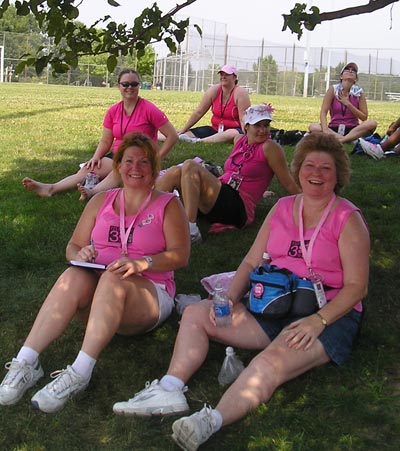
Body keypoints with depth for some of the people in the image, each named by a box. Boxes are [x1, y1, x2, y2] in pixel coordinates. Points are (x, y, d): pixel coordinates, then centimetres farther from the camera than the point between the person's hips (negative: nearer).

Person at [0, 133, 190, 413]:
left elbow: (180, 255, -5)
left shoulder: (168, 205, 7)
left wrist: (141, 263, -23)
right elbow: (73, 246, 17)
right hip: (96, 298, 3)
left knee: (112, 279, -37)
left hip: (148, 296, -3)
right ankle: (25, 363, -38)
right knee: (74, 277, -32)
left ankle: (80, 372, -43)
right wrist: (79, 255, -9)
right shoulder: (101, 201, 18)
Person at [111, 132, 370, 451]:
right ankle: (170, 389, -23)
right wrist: (230, 298, -7)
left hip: (331, 315, -7)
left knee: (272, 362, -37)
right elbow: (251, 262, 11)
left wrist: (317, 320, -24)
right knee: (195, 313, -5)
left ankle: (212, 421, -52)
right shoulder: (283, 208, 12)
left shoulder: (348, 219, -5)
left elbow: (356, 287, -10)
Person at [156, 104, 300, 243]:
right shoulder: (239, 140, 16)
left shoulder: (269, 147, -3)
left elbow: (288, 183, 1)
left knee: (189, 166, -24)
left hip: (238, 209, -7)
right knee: (175, 172, -11)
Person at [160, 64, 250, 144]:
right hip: (215, 130, 5)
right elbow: (199, 112, 3)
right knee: (188, 133, -10)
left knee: (232, 134, -42)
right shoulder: (214, 90, -1)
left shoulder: (240, 93, -13)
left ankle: (197, 141, -46)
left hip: (235, 130, -5)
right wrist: (184, 129, 2)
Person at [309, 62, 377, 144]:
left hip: (353, 130, 1)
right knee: (312, 127, -28)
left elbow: (364, 117, 0)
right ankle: (349, 140, -36)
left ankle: (340, 140, -36)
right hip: (333, 130, -1)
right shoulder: (333, 89, -1)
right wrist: (325, 131, -28)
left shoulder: (359, 92, 2)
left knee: (372, 123, -27)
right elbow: (323, 112, -10)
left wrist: (348, 104, -11)